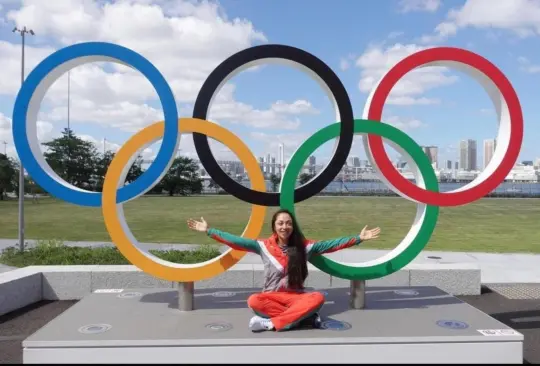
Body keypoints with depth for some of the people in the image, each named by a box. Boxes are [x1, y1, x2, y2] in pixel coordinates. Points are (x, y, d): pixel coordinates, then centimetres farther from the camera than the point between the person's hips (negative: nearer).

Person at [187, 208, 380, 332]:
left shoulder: (303, 246, -1)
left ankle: (270, 324, -32)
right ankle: (303, 315, -27)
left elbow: (331, 244, -4)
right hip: (272, 297, 0)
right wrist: (208, 231, -9)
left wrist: (358, 238, -11)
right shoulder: (264, 246, -2)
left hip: (296, 297, 1)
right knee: (254, 301, -34)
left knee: (318, 298, -32)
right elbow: (236, 241, -5)